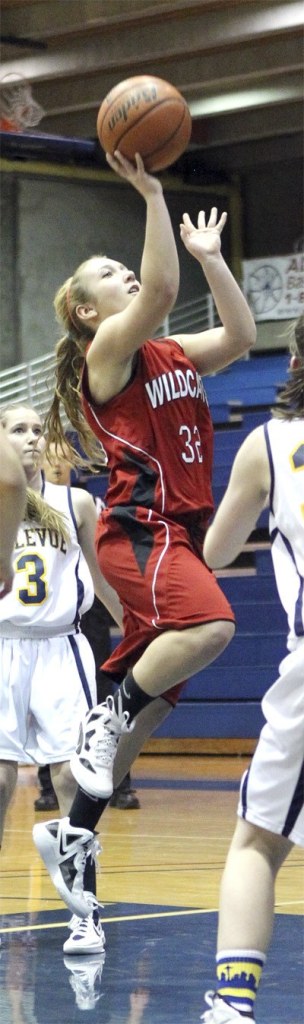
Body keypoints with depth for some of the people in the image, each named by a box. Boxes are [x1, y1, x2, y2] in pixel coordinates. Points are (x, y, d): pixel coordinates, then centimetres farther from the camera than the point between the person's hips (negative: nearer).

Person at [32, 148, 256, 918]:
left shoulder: (173, 355, 19)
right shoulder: (106, 350, -3)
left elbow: (240, 335, 7)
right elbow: (162, 289, -20)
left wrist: (209, 254, 11)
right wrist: (152, 195, -19)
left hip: (182, 531, 8)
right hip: (140, 528, -8)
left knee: (144, 696, 6)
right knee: (208, 627, -34)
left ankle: (73, 833, 13)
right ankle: (111, 714, -13)